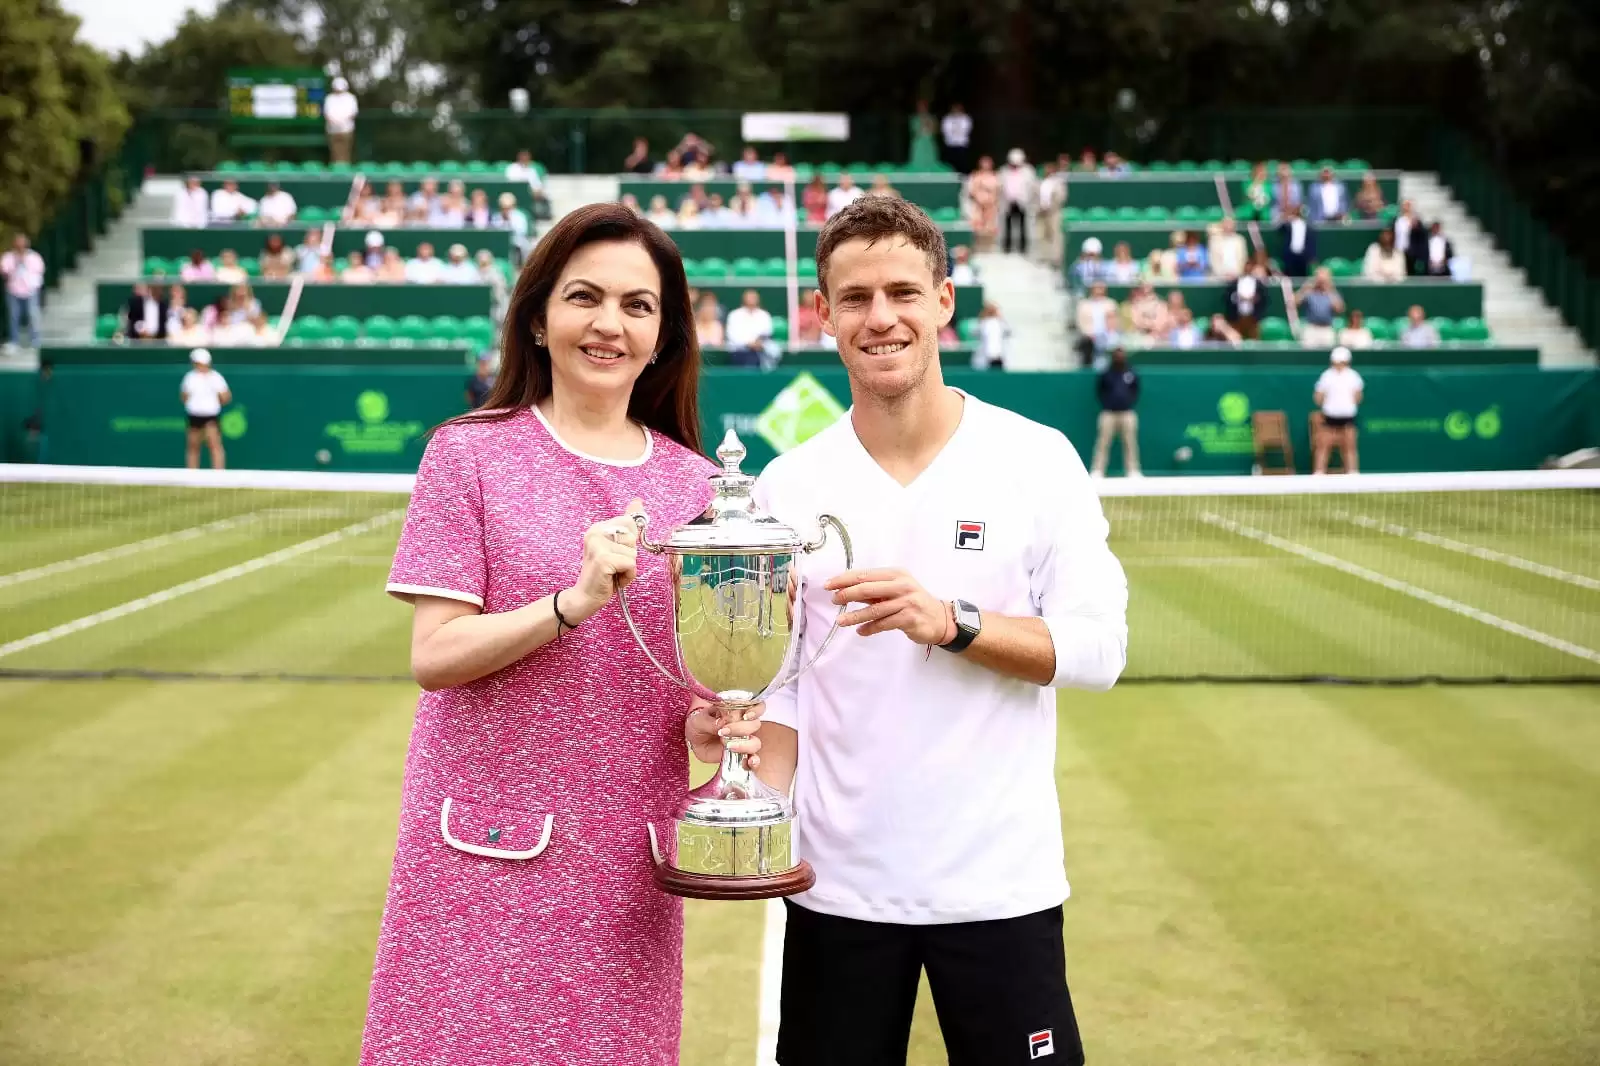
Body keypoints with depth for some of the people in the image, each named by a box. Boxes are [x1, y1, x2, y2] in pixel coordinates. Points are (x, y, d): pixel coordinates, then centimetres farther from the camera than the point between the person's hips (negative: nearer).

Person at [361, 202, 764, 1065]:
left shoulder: (693, 482, 6)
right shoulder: (471, 453, -3)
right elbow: (433, 655, -9)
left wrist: (713, 726, -7)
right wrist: (576, 600, -21)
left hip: (628, 865, 3)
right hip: (491, 855, -3)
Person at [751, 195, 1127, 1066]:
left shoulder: (1038, 460, -4)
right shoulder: (789, 485, 2)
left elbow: (1098, 645, -8)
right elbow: (776, 678, 3)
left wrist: (952, 621, -21)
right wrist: (760, 804, -13)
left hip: (1001, 885, -1)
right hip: (835, 887, 2)